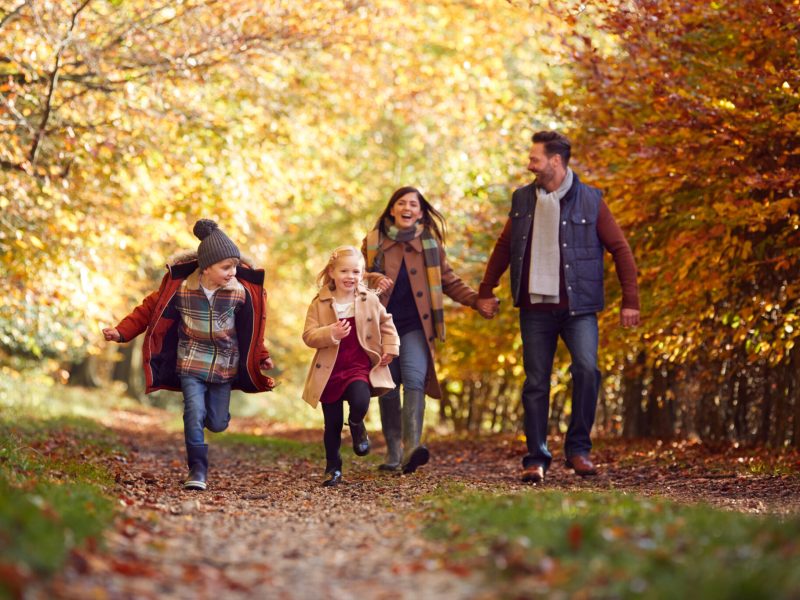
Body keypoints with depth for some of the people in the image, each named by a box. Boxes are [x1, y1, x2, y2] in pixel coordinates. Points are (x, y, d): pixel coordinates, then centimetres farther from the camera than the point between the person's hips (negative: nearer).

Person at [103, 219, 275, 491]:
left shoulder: (241, 292, -12)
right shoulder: (180, 288, -15)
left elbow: (252, 329, 4)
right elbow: (149, 310, -3)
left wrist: (261, 357, 2)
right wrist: (121, 332, -9)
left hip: (225, 365, 2)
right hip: (191, 363, -1)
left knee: (217, 423, 5)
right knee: (195, 413, -17)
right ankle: (198, 471, -8)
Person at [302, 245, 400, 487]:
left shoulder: (370, 300, 1)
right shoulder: (320, 303, -5)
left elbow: (386, 324, 16)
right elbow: (308, 336, -8)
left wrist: (390, 348, 6)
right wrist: (331, 334, -24)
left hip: (360, 366, 0)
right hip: (330, 370, 0)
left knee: (360, 401, -29)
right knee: (332, 424, 6)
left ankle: (356, 426, 6)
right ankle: (332, 468, 23)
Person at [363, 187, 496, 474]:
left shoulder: (430, 242, 9)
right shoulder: (373, 242, 8)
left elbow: (449, 281, 13)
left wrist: (476, 300, -2)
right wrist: (374, 279, -16)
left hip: (415, 326, -1)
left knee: (414, 380, -20)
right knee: (388, 390, 3)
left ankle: (411, 449, -33)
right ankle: (393, 453, 15)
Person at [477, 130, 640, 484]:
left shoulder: (590, 201, -2)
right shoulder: (522, 200, 9)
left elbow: (620, 249, 1)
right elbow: (504, 247, 22)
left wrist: (630, 301, -3)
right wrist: (486, 290, 23)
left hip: (578, 308, -3)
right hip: (535, 309, 3)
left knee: (586, 368, -21)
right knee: (536, 384, 3)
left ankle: (578, 449, -7)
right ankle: (536, 459, 11)